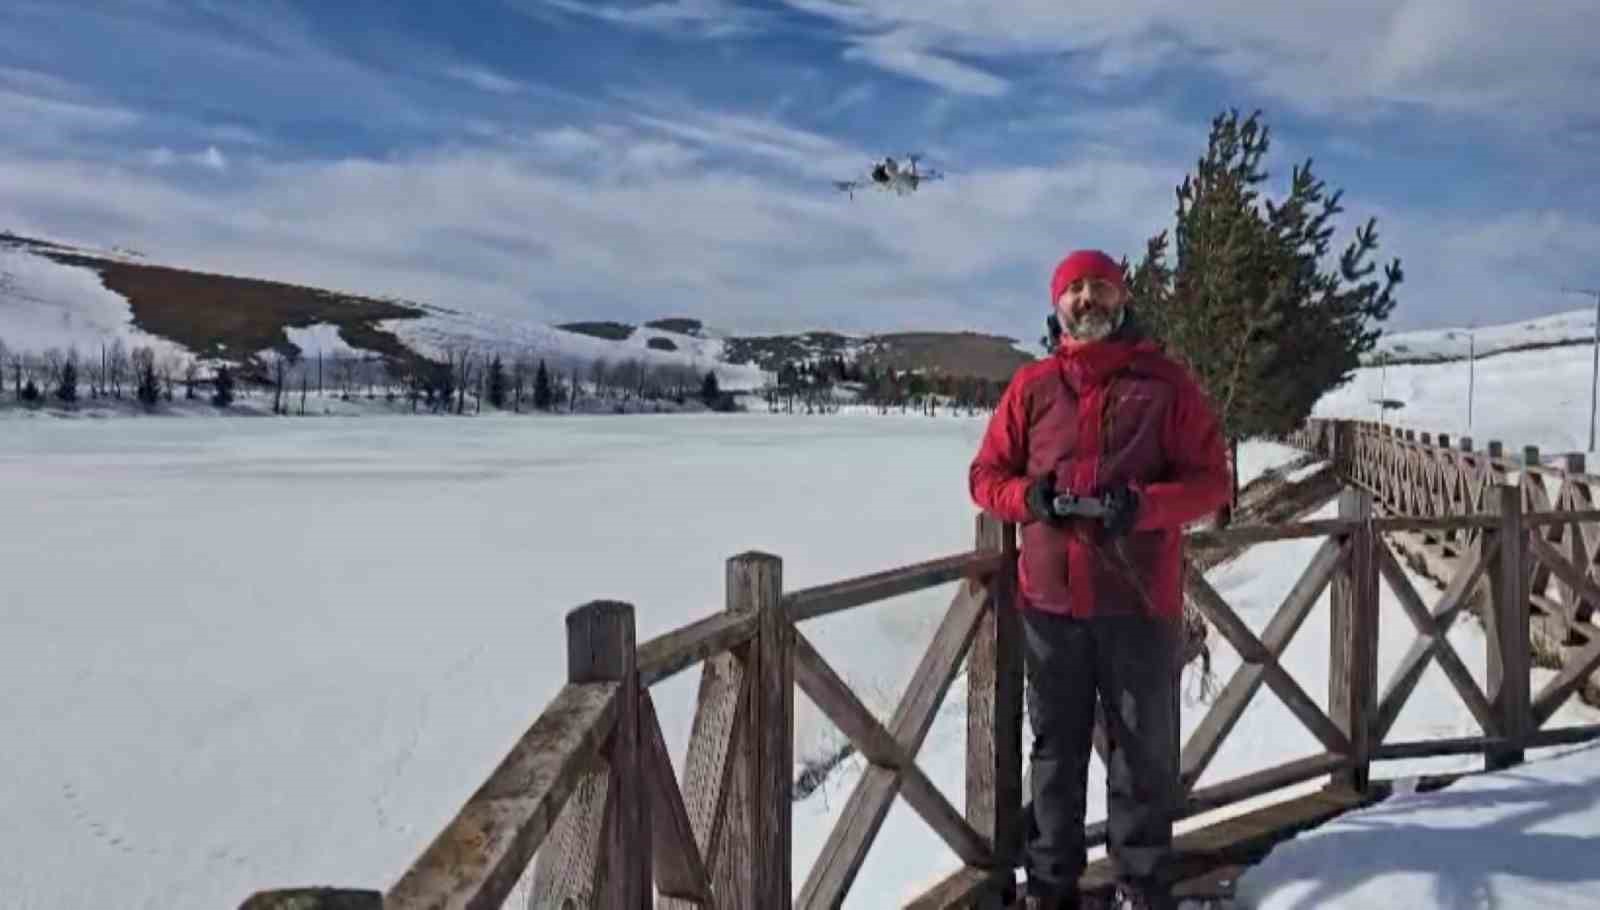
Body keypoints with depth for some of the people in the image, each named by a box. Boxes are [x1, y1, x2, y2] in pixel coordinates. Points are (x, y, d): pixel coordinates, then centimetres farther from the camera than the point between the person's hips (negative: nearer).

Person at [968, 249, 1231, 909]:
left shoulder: (1165, 383, 0)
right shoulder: (1032, 386, 5)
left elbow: (1212, 480, -2)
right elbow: (985, 475, 9)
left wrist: (1143, 505, -19)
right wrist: (1027, 497, -13)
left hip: (1139, 599, -1)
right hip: (1051, 598, 2)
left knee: (1143, 749, 10)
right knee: (1056, 747, 13)